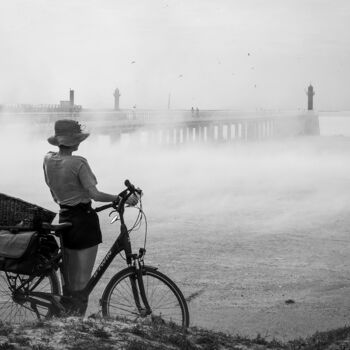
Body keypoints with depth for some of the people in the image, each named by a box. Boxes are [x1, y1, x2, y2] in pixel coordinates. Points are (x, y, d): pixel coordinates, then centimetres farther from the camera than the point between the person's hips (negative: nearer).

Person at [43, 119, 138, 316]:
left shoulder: (48, 161, 4)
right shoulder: (78, 163, -17)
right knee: (82, 284, -1)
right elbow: (95, 194, -24)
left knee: (68, 282, 17)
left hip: (64, 220, 7)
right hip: (84, 221, -7)